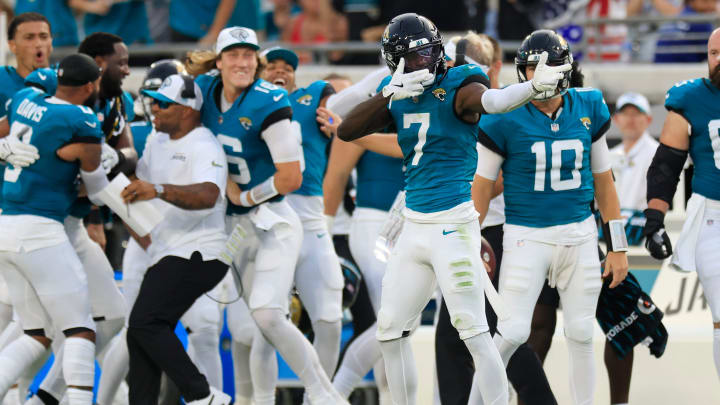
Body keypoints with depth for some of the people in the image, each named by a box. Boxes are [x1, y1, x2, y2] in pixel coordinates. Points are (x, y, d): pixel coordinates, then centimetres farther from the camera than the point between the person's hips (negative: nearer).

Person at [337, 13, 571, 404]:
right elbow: (346, 131, -2)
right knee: (391, 331, 11)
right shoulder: (398, 94, 8)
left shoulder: (457, 86, -11)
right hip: (414, 226, 7)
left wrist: (535, 85, -55)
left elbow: (492, 101, -33)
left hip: (452, 225, -7)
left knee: (474, 333, -9)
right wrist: (391, 93, -17)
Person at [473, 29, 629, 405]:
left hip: (579, 233, 3)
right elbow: (483, 185, -1)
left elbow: (603, 180, 9)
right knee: (513, 332, -11)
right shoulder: (505, 119, -9)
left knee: (581, 333, 6)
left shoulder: (588, 109, 2)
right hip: (526, 237, -3)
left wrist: (618, 247, 8)